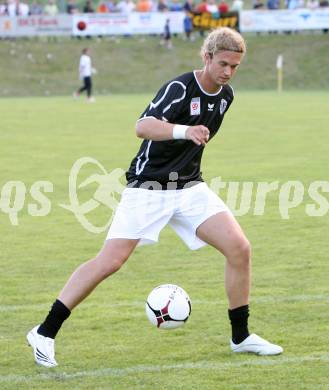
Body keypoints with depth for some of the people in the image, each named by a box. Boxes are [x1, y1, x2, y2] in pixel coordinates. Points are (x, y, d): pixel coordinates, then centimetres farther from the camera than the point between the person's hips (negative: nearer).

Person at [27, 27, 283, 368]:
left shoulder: (225, 96, 5)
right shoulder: (179, 88, -19)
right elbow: (143, 126, -35)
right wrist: (184, 131, -49)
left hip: (189, 187, 6)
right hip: (147, 187, -6)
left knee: (239, 249, -8)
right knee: (109, 261, -14)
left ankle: (241, 337, 8)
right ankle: (45, 333, -5)